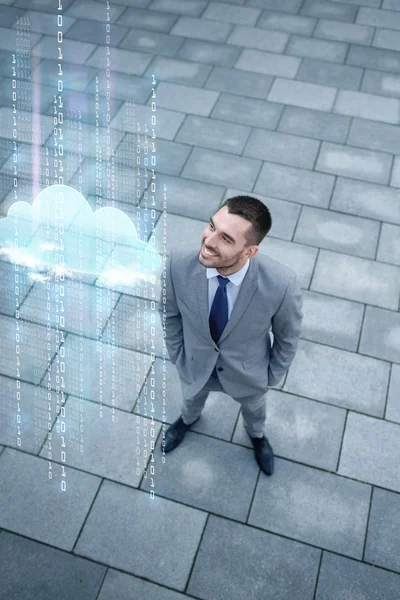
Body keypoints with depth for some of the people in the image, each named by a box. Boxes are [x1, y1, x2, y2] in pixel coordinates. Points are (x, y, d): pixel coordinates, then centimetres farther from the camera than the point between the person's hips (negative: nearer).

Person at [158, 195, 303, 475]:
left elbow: (288, 337, -16)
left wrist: (271, 377, -2)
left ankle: (257, 434, 72)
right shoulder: (177, 264, -35)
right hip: (195, 364, 1)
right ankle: (188, 419, 75)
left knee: (254, 407, 35)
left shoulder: (281, 283, -39)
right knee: (192, 398, 36)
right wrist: (177, 356, 1)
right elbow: (169, 314, -11)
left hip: (248, 371, -1)